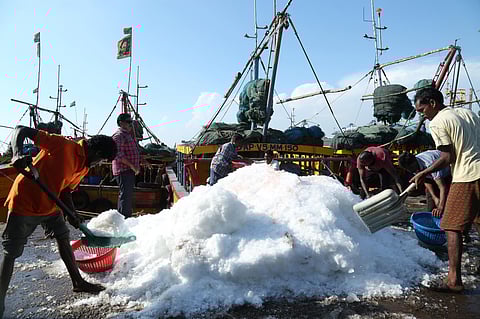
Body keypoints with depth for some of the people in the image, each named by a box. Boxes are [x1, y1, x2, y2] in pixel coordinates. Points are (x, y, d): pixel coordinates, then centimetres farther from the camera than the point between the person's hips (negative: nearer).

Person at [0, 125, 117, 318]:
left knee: (64, 237, 15)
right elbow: (21, 130, -22)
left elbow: (65, 190, 8)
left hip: (49, 204, 8)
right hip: (25, 201, -8)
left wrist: (72, 214, -7)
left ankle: (78, 283, 29)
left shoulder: (85, 167, 2)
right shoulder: (63, 145, -22)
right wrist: (17, 154, -40)